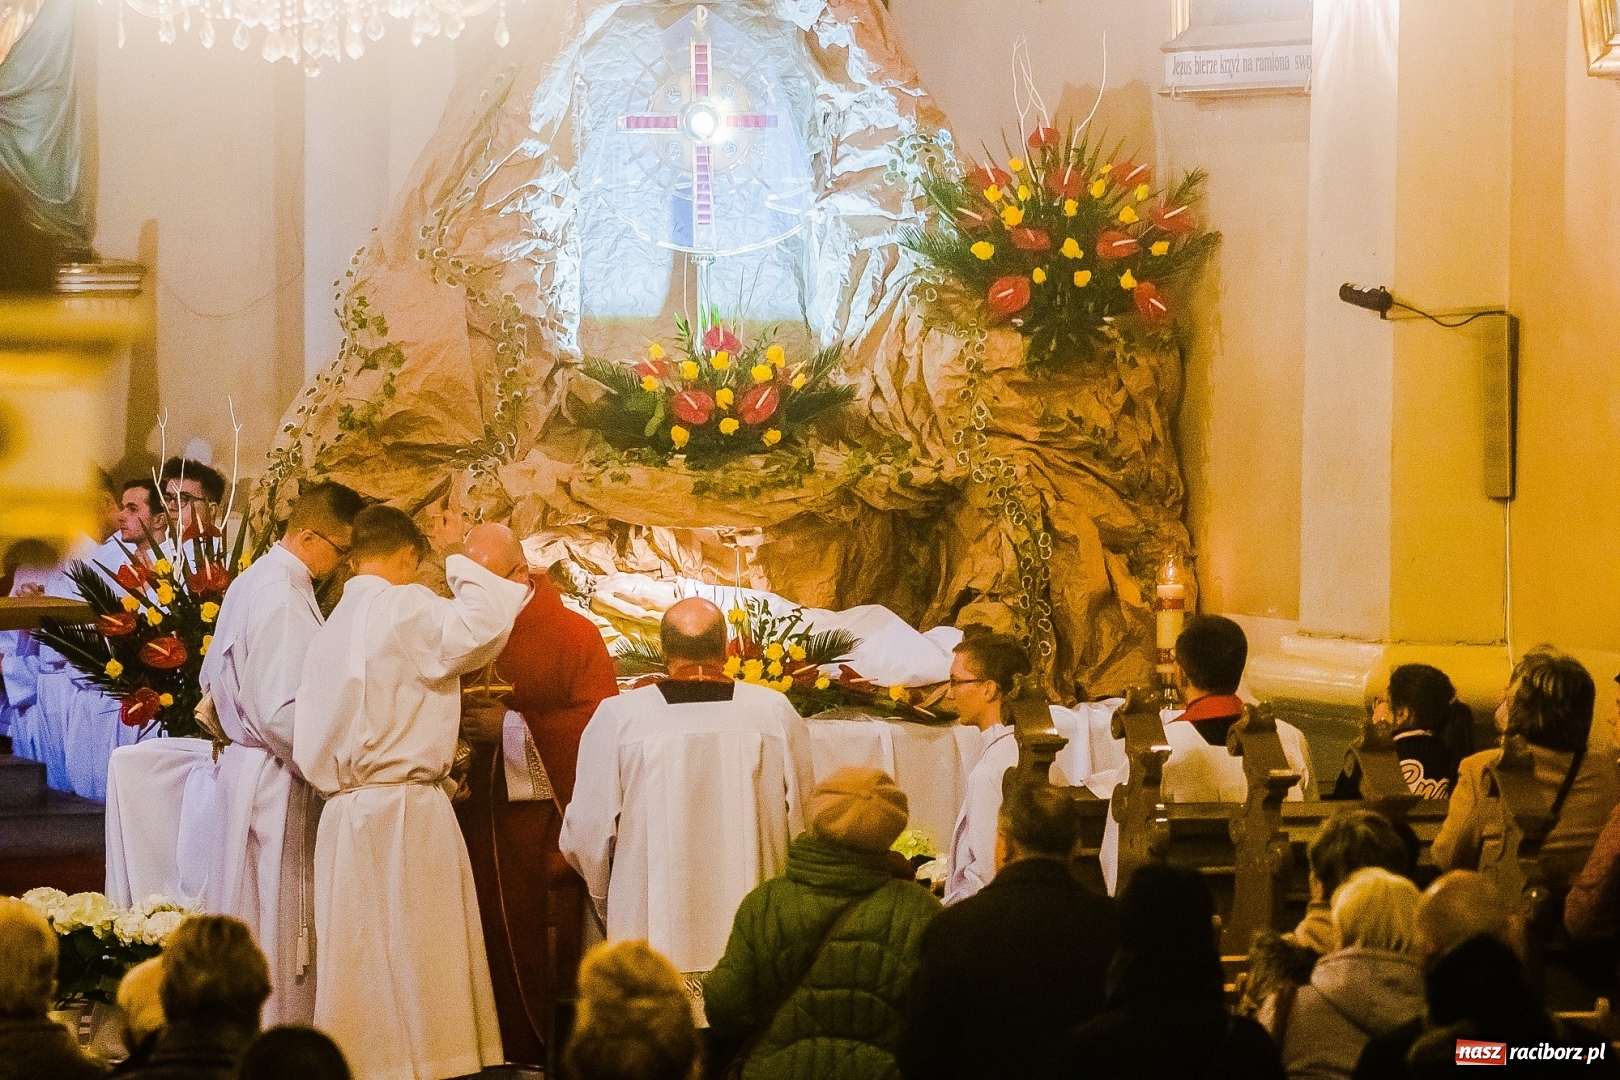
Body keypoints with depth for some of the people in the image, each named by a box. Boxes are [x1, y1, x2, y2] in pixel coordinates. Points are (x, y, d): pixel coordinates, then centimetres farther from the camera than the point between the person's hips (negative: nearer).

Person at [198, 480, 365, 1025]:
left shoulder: (252, 582, 11)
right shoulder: (282, 596, -20)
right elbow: (279, 714, -23)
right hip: (277, 783, -10)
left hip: (246, 765, 10)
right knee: (276, 928, -4)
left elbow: (213, 677, 21)